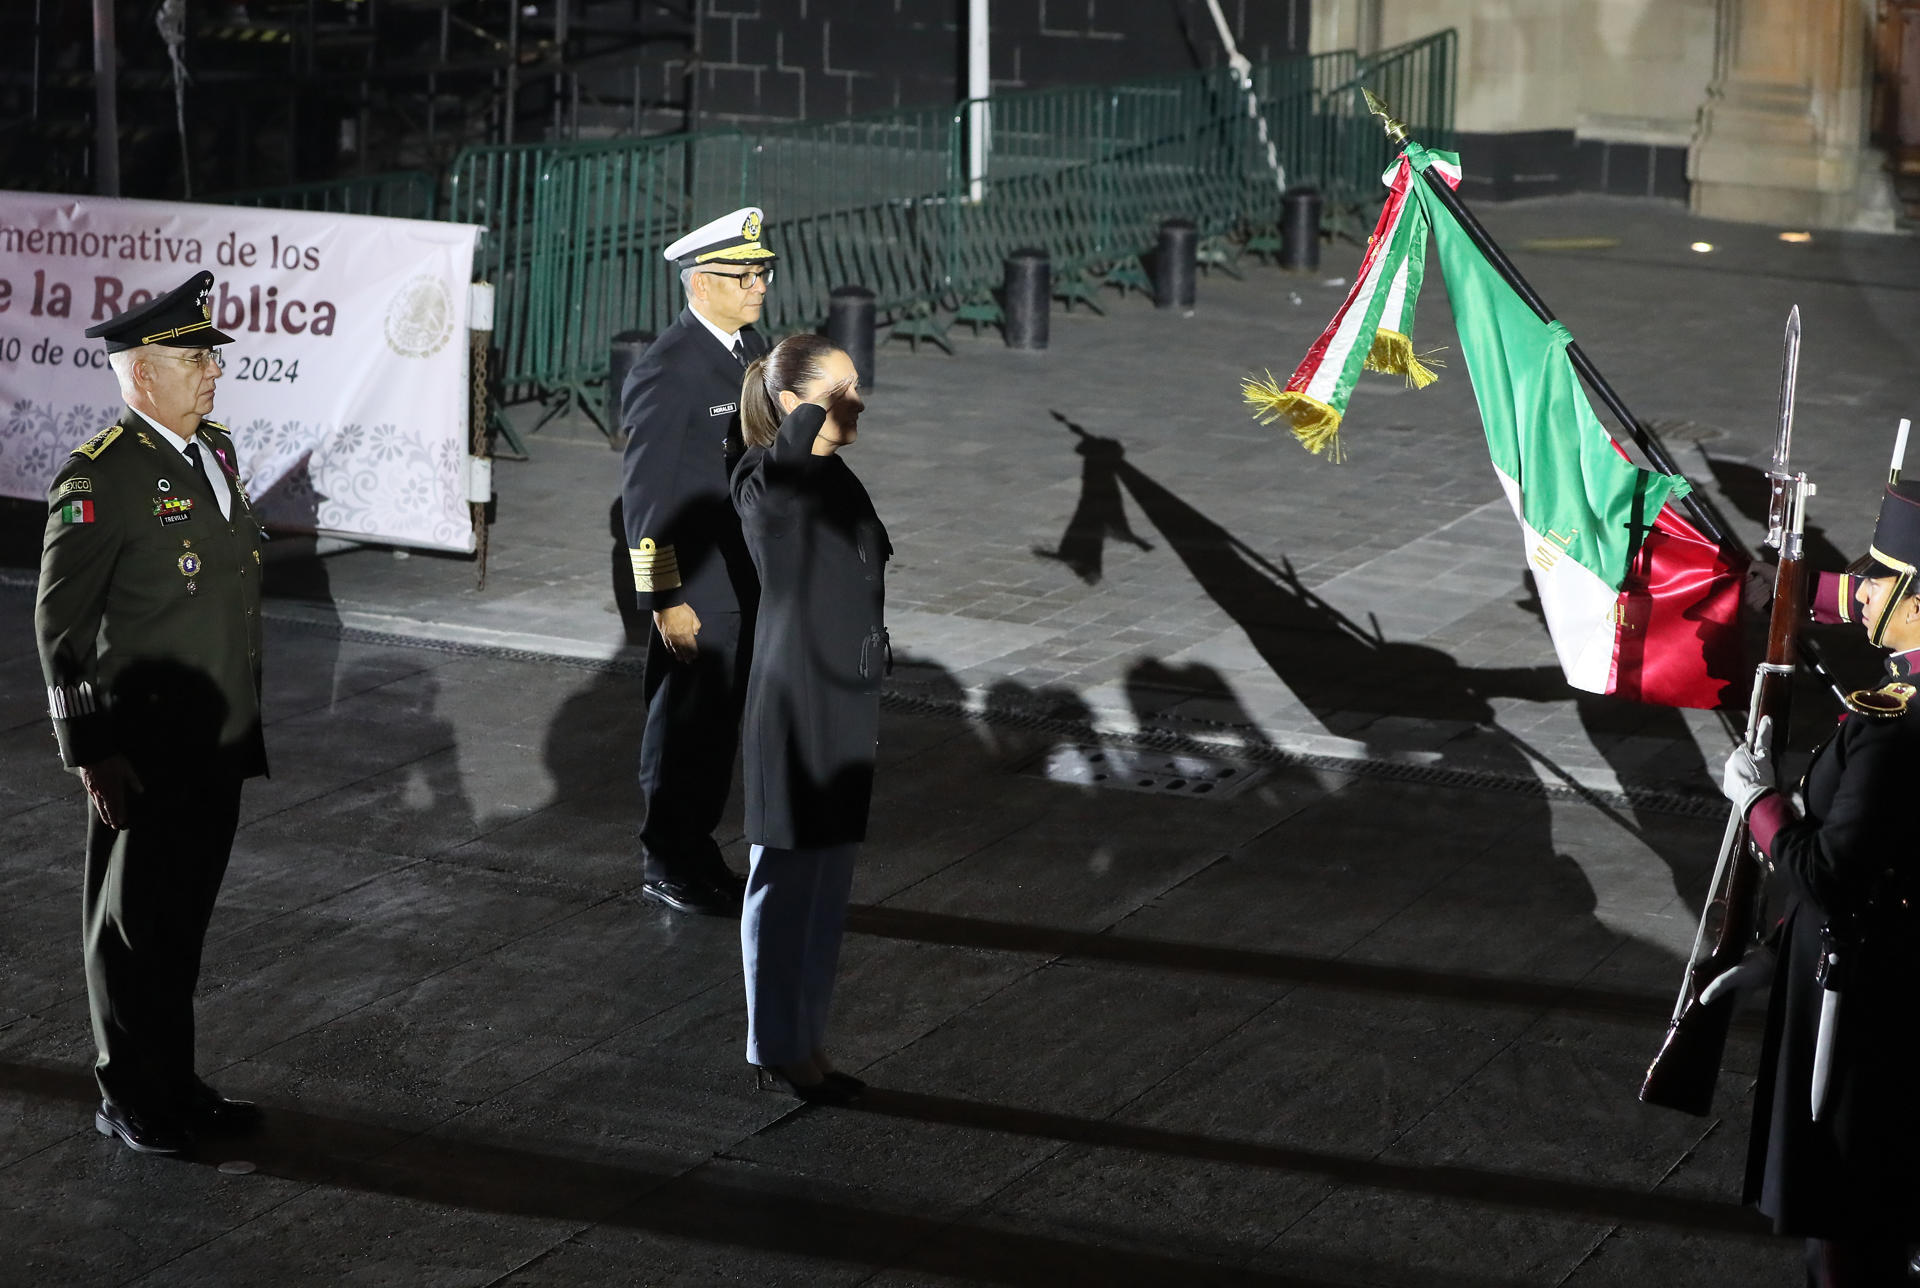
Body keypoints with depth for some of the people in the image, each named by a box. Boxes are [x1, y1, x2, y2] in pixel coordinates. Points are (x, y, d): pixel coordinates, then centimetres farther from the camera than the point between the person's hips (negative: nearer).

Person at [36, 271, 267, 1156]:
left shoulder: (214, 453, 10)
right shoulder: (100, 478, -16)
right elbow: (60, 623, -15)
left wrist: (245, 725, 20)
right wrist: (91, 751, -17)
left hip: (217, 745, 8)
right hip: (144, 751, -8)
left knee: (183, 920, 17)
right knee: (134, 927, 5)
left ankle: (174, 1084, 29)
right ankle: (132, 1101, 17)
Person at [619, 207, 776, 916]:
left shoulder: (750, 348, 8)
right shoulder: (666, 372, -19)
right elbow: (646, 497, -18)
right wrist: (666, 600, -19)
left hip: (748, 584, 8)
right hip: (695, 591, -8)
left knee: (720, 724, 17)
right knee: (686, 727, 3)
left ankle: (696, 852, 29)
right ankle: (667, 867, 16)